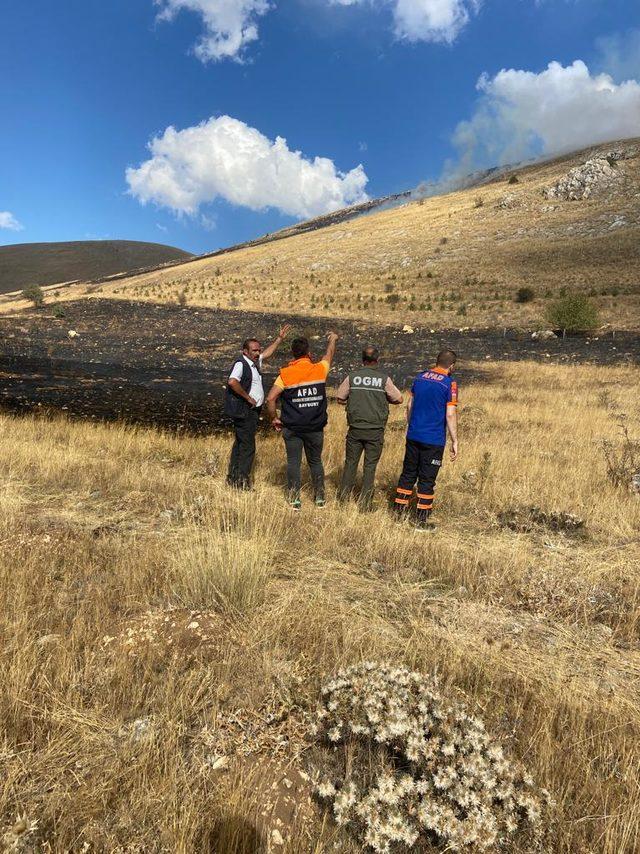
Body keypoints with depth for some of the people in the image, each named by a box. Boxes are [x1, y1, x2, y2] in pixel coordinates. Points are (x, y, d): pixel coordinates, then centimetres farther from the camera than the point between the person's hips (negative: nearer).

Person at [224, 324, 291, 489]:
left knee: (240, 444, 15)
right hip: (244, 412, -10)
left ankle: (232, 478, 25)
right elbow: (232, 382, -31)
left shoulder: (255, 362, 14)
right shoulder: (241, 364, -15)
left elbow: (268, 352, 31)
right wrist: (248, 397, -22)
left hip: (252, 411, 10)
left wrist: (280, 338, 28)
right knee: (248, 447, -8)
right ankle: (242, 482, -3)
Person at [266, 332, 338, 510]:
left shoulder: (286, 374, -7)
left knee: (293, 462, 8)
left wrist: (274, 418, 3)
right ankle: (320, 497, 23)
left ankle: (294, 499, 11)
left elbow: (270, 399, -13)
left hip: (292, 428, -1)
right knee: (315, 461, 15)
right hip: (315, 427, 1)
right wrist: (333, 339, 39)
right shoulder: (319, 370, -3)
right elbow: (329, 354, 19)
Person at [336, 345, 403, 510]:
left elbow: (340, 398, 4)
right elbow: (398, 399, 2)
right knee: (370, 466, 7)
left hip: (355, 428, 1)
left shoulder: (352, 376, -2)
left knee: (350, 463, 13)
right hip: (375, 430, -1)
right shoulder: (384, 378, -6)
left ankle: (343, 499, 17)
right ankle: (365, 503, 11)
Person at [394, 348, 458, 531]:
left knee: (408, 474, 15)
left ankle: (399, 513, 21)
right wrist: (454, 442, -8)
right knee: (427, 480, 4)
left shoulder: (420, 377, 7)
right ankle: (422, 521, 12)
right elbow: (450, 415, -14)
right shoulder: (450, 384, -10)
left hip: (413, 436, 5)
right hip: (434, 441, -5)